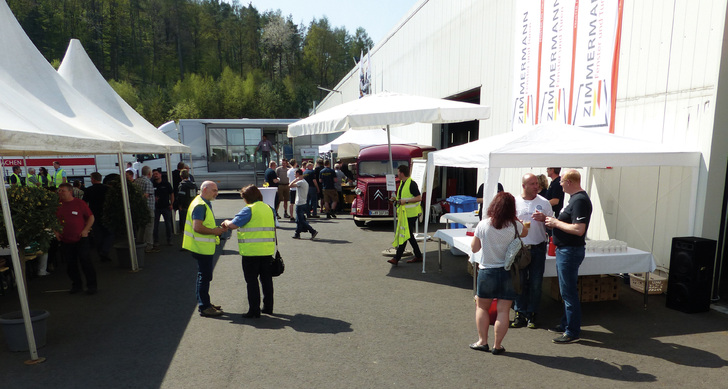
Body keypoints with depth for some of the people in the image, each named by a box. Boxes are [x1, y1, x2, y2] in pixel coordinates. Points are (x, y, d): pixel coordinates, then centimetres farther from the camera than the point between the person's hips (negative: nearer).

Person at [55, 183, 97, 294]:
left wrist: (86, 230, -9)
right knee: (71, 264, 9)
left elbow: (91, 217, 0)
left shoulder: (79, 203, -3)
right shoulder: (57, 205, 7)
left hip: (80, 239, -4)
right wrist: (56, 232, 4)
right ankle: (76, 285, 24)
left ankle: (91, 285, 4)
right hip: (65, 241, 4)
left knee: (85, 261, -6)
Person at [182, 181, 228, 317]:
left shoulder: (205, 204, 15)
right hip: (202, 248, -11)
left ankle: (204, 303, 29)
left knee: (204, 276, 18)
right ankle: (204, 307, 4)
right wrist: (215, 231, -18)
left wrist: (218, 229, 9)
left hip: (205, 247, 11)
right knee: (204, 276, -4)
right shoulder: (200, 205, -18)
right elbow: (197, 227, -27)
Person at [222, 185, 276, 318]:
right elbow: (273, 228, 13)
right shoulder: (269, 208, 9)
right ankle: (268, 307, 22)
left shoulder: (249, 209, -12)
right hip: (268, 251, 6)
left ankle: (254, 310, 8)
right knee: (266, 279, 15)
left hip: (251, 251, -6)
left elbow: (233, 225, -17)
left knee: (251, 281, 4)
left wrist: (226, 222, 4)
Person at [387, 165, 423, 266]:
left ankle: (396, 258, -8)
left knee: (404, 235, -8)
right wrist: (396, 199, 7)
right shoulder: (402, 183, 15)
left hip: (411, 214, -10)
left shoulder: (412, 184, -14)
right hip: (405, 213, 10)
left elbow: (419, 198, -18)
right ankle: (418, 256, 23)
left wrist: (405, 201, -23)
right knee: (409, 235, 13)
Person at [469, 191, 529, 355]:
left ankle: (482, 341, 19)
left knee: (482, 307, 16)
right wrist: (515, 219, 22)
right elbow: (525, 232, 15)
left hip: (487, 271, 0)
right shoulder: (514, 226, -9)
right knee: (503, 311, 7)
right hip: (508, 272, 0)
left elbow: (474, 248, 1)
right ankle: (497, 346, 12)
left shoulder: (483, 225, -10)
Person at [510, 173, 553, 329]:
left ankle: (531, 315, 18)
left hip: (538, 248, 0)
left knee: (535, 283, 5)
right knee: (520, 282, 5)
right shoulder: (514, 202, 4)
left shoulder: (544, 202, 5)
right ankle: (520, 314, 16)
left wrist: (544, 218, -14)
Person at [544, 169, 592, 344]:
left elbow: (579, 229, -27)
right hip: (564, 249, 11)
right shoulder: (575, 197, 13)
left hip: (570, 251, -11)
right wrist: (552, 220, 7)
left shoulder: (580, 200, -20)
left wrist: (556, 223, -17)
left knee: (568, 292, -3)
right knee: (566, 290, 19)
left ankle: (572, 332, 6)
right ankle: (566, 324, 31)